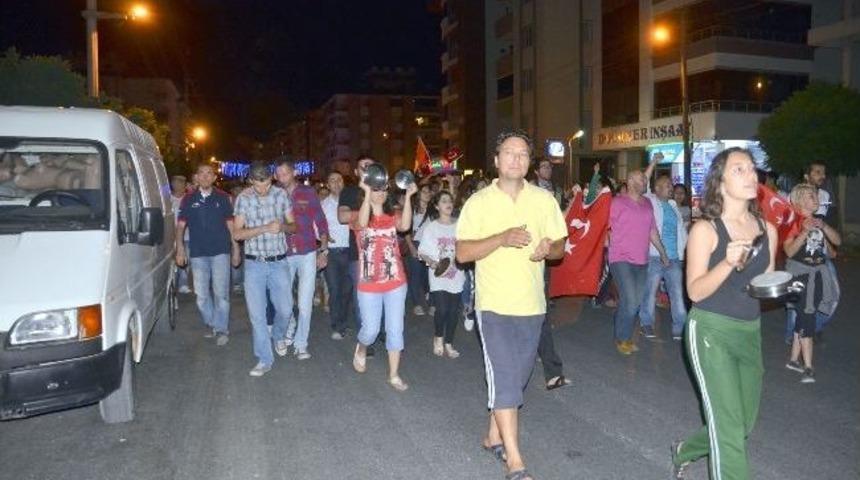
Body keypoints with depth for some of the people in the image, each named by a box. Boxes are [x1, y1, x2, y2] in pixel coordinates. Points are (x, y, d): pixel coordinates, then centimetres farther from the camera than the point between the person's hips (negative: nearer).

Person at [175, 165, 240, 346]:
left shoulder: (223, 198, 3)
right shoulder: (188, 199, 6)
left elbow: (230, 225, 5)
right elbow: (181, 225, 8)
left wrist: (235, 249, 2)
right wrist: (180, 248, -2)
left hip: (220, 251, -2)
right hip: (197, 253, 2)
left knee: (221, 293, -3)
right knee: (201, 294, 8)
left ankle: (221, 329, 7)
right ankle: (211, 323, 27)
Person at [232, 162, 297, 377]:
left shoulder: (281, 194, -1)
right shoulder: (243, 199, -5)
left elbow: (293, 225, 6)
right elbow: (237, 233, -8)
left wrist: (282, 226, -18)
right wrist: (265, 228, -21)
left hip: (279, 262, 1)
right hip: (254, 264, -1)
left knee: (285, 309, 7)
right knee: (257, 314, 1)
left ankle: (278, 335, 41)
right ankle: (264, 359, 15)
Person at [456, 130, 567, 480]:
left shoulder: (544, 200, 4)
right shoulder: (478, 202, -4)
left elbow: (561, 246, 8)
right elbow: (462, 253, -9)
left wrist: (548, 248, -16)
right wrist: (502, 238, -23)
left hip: (532, 305, 4)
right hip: (495, 305, -4)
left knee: (516, 378, 15)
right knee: (505, 379, -7)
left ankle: (494, 435, 35)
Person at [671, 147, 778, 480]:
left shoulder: (767, 230, 6)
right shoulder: (705, 230, -10)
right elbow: (695, 291, -15)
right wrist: (728, 262, -29)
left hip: (750, 333, 7)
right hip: (711, 331, -6)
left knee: (744, 424, 17)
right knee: (729, 426, -9)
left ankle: (685, 451, 42)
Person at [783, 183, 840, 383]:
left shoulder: (819, 220, 11)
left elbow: (837, 241, 3)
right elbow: (789, 251, -16)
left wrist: (824, 227, -12)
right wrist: (805, 232, -26)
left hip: (818, 274, 6)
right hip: (800, 274, -6)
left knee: (803, 318, 12)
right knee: (807, 319, -9)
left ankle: (794, 359, 23)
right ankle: (808, 367, -5)